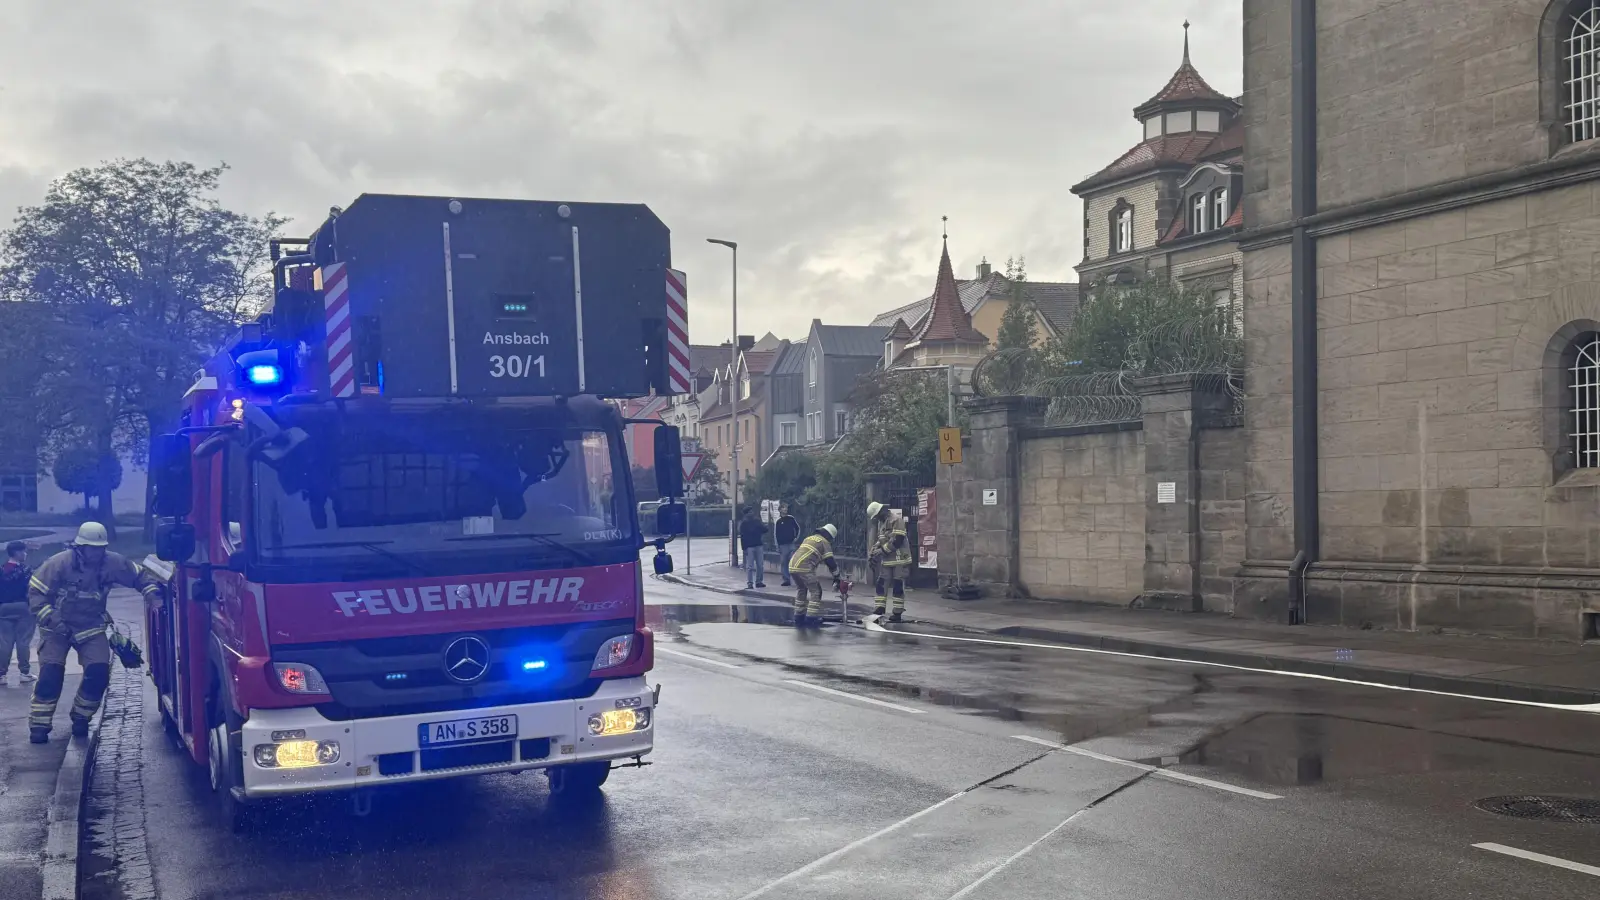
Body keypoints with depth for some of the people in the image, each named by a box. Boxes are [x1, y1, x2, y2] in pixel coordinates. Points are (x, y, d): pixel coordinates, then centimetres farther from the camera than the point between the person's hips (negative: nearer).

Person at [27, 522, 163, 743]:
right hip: (58, 627, -3)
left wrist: (153, 592, -14)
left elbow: (139, 576, 3)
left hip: (91, 627, 3)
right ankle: (39, 725, -1)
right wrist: (51, 619, -25)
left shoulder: (113, 563, -12)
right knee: (51, 674, -14)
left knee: (99, 673, -10)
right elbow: (36, 592, -15)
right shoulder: (59, 563, -21)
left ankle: (80, 718, 12)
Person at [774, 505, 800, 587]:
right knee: (783, 563, 1)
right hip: (783, 545, 0)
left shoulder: (791, 518, 6)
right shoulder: (778, 521, 1)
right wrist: (777, 546, -3)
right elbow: (775, 534, 1)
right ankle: (786, 580, 7)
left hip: (791, 544, 0)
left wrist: (796, 537, 6)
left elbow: (798, 528, 16)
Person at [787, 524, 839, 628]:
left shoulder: (809, 538, 29)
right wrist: (836, 577, 14)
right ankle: (811, 618, 2)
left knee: (801, 590, 24)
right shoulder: (824, 542, 6)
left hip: (792, 565, 8)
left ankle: (799, 617, 27)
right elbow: (830, 561, 3)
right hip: (804, 568, -8)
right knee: (816, 591, 5)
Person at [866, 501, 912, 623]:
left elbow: (898, 540, -20)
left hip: (899, 558, -9)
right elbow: (880, 539, 21)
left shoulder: (896, 519, -14)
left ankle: (897, 612, 2)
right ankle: (880, 608, 10)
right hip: (886, 559, 9)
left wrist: (882, 550, -16)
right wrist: (873, 551, 5)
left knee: (898, 586, -2)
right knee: (881, 584, 6)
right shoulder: (881, 522, 15)